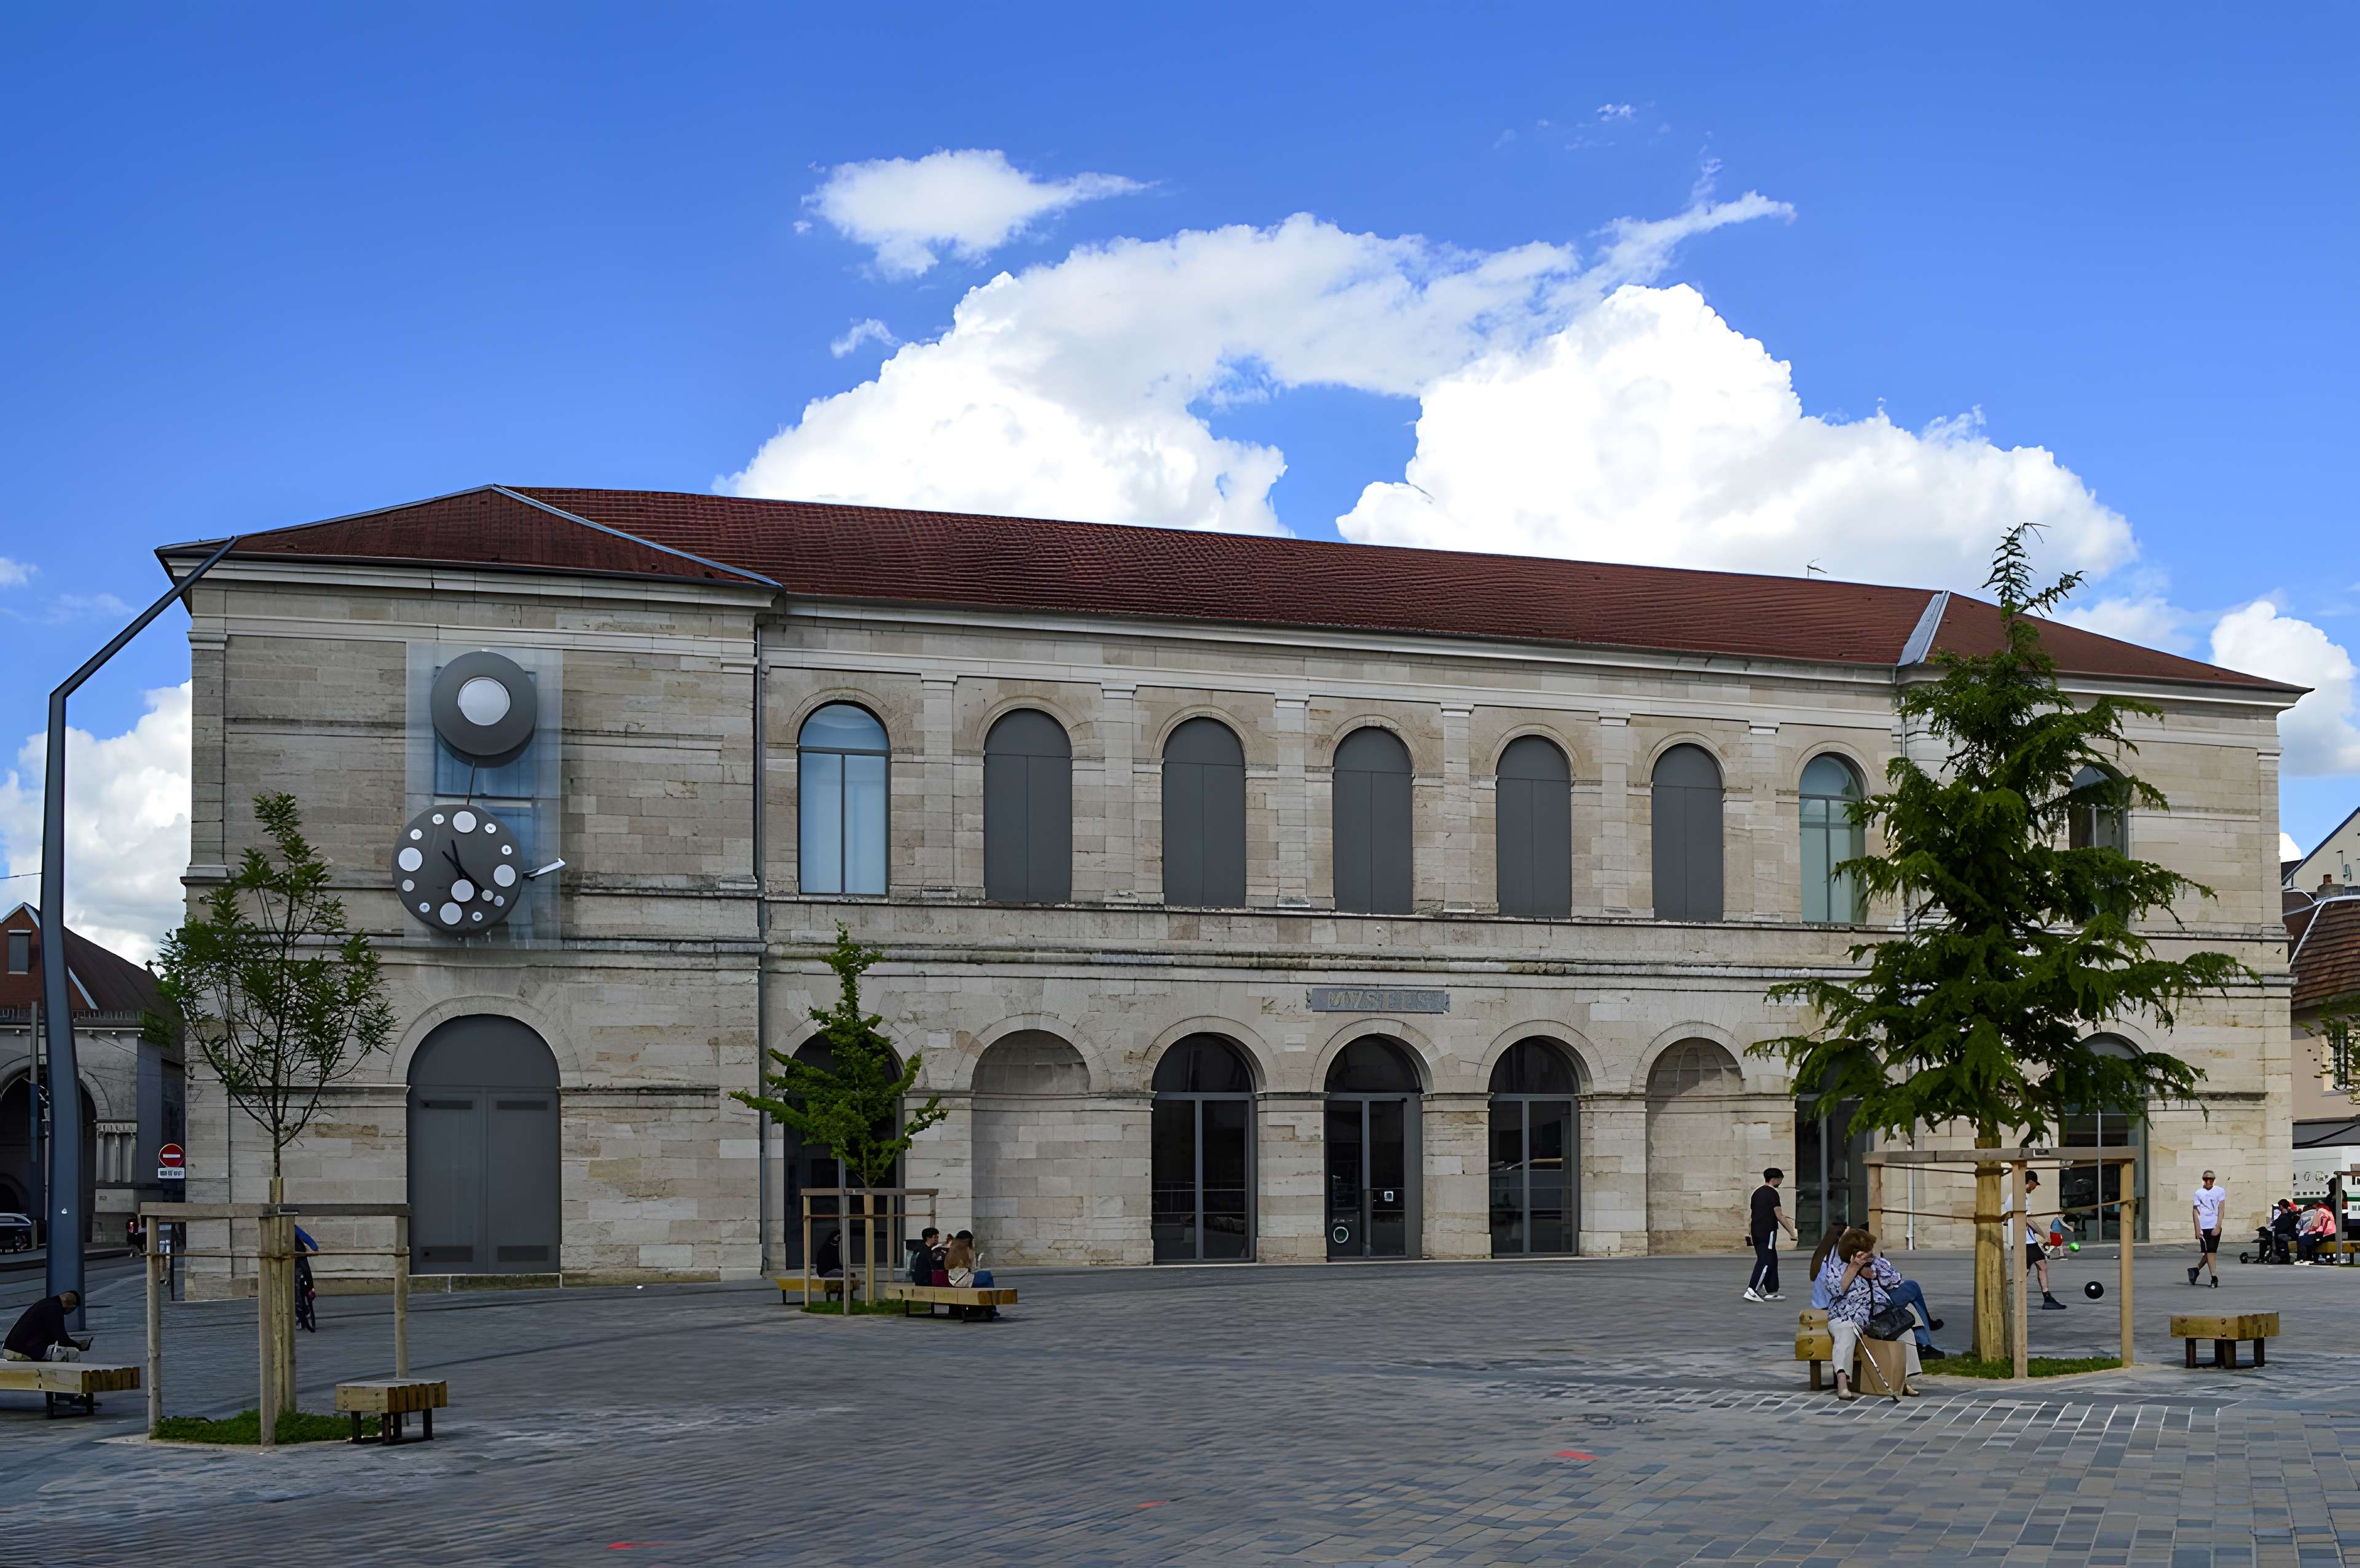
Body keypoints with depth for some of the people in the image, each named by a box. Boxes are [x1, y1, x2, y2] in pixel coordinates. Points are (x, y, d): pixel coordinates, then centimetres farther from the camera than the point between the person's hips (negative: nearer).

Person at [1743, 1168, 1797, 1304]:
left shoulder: (1757, 1192, 15)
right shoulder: (1772, 1193, -10)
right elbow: (1779, 1216, -13)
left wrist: (1751, 1233, 27)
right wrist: (1791, 1232, -9)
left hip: (1756, 1231, 9)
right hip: (1768, 1232, -9)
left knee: (1772, 1261, 14)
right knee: (1765, 1261, -8)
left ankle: (1771, 1292, 14)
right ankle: (1752, 1291, -16)